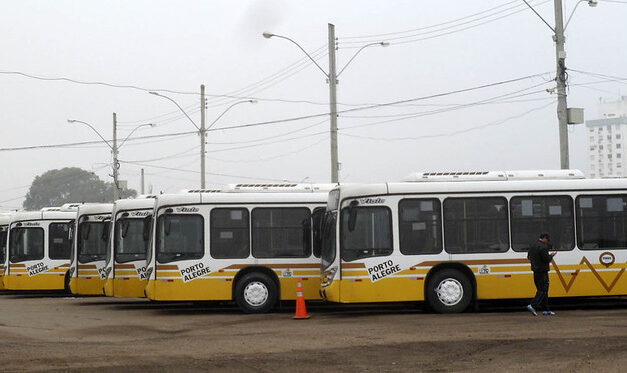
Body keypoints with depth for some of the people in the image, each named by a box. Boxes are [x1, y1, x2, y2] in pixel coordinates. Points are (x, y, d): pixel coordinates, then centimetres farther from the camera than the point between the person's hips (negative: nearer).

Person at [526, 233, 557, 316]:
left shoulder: (533, 246, 13)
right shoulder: (543, 247, -17)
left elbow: (528, 257, 22)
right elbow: (546, 259, -19)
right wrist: (551, 255, -1)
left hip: (535, 271, 10)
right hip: (542, 271, -10)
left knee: (541, 290, 12)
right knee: (543, 290, -6)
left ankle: (546, 310, 15)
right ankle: (533, 305, -18)